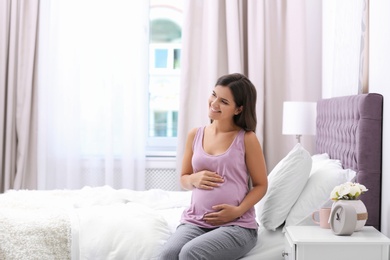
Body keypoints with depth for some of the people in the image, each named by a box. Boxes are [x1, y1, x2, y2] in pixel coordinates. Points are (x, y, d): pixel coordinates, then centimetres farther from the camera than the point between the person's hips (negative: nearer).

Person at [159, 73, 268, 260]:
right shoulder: (195, 135, 8)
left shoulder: (247, 139, -3)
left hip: (237, 225, -3)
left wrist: (238, 210, -14)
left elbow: (261, 185, 2)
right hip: (195, 221, 4)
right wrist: (194, 179, -6)